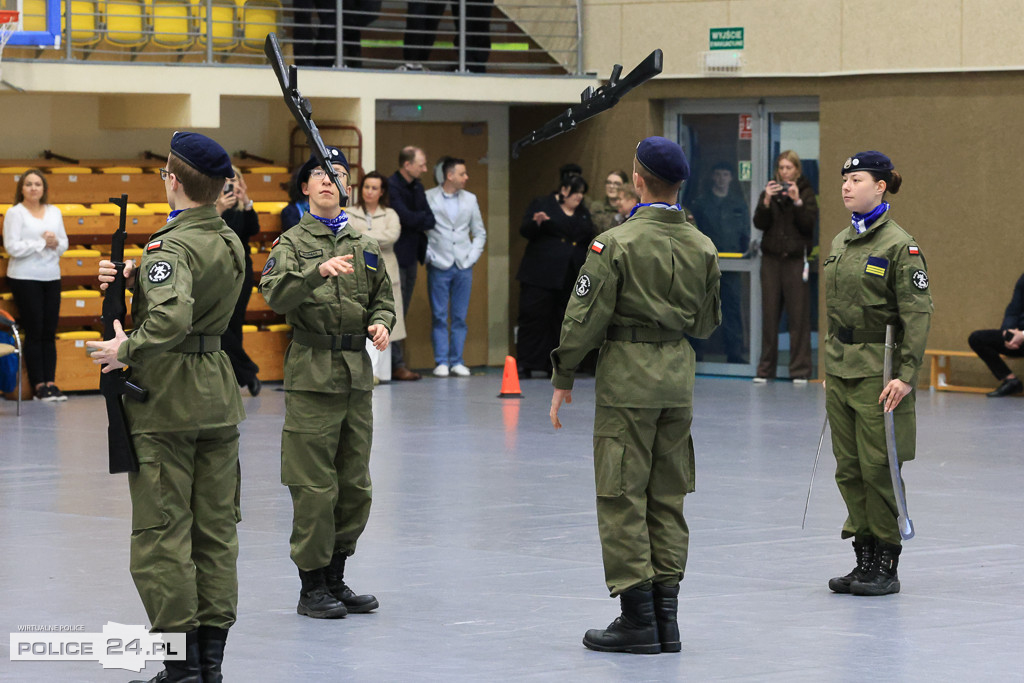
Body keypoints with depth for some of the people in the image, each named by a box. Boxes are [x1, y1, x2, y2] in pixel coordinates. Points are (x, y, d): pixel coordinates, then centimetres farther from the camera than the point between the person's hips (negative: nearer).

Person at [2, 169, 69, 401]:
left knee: (49, 333, 3)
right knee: (34, 332, -4)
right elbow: (12, 247, -12)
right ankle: (38, 386, -2)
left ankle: (50, 383, 5)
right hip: (25, 279, -5)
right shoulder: (15, 213, -3)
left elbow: (64, 243, 13)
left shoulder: (54, 212, 13)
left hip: (51, 277, 5)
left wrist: (55, 243, -10)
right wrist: (42, 242, -12)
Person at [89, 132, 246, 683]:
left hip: (165, 398, -8)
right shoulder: (230, 243, 8)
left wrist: (126, 351, -20)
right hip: (217, 394, 8)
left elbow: (170, 318, -34)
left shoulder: (170, 247, -18)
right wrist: (130, 279, 0)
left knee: (162, 533, 0)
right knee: (216, 529, 11)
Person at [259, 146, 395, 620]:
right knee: (315, 487, -6)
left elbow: (382, 298, 23)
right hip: (312, 372, -5)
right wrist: (319, 270, -34)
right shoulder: (293, 243, -1)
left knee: (355, 486, 9)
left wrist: (380, 324, 1)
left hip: (357, 373, 5)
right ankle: (312, 587, 3)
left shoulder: (365, 247, 15)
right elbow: (276, 295, -18)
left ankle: (336, 580, 21)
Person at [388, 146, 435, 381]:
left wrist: (417, 220, -10)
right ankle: (397, 365, -9)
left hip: (411, 257, 8)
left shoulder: (417, 187, 13)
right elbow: (406, 217, -20)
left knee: (402, 313, 8)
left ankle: (397, 364, 9)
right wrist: (423, 218, -3)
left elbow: (430, 220, 9)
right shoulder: (391, 186, -13)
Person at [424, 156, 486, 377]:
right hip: (439, 266, -3)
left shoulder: (470, 199, 11)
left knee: (460, 317, 3)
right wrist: (429, 256, -7)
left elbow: (480, 233, 16)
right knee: (439, 316, -3)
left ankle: (457, 361, 8)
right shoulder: (428, 198, -2)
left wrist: (472, 257, 4)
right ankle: (441, 362, 1)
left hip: (463, 267, 3)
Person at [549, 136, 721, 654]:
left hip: (626, 378, -5)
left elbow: (586, 317, -12)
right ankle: (666, 618, 12)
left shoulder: (616, 243, -12)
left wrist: (562, 379, -2)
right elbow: (706, 323, 13)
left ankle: (637, 620, -1)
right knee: (667, 499, 11)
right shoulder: (702, 247, 4)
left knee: (622, 497, 0)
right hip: (679, 377, 6)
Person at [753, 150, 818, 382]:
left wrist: (797, 201, -17)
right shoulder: (769, 191, 10)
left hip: (796, 258, -2)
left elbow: (809, 223, -7)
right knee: (769, 313, 1)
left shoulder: (806, 192, 4)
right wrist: (767, 201, -13)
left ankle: (800, 370, 1)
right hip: (771, 258, 2)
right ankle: (765, 369, 8)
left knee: (798, 315, -4)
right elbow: (759, 223, 1)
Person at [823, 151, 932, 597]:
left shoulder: (899, 245, -11)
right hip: (840, 370, 7)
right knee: (849, 468, 8)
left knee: (878, 468, -4)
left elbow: (918, 314, -14)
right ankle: (864, 559, 16)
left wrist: (906, 374, -20)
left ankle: (887, 567, 5)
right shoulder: (840, 242, 12)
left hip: (878, 370, -7)